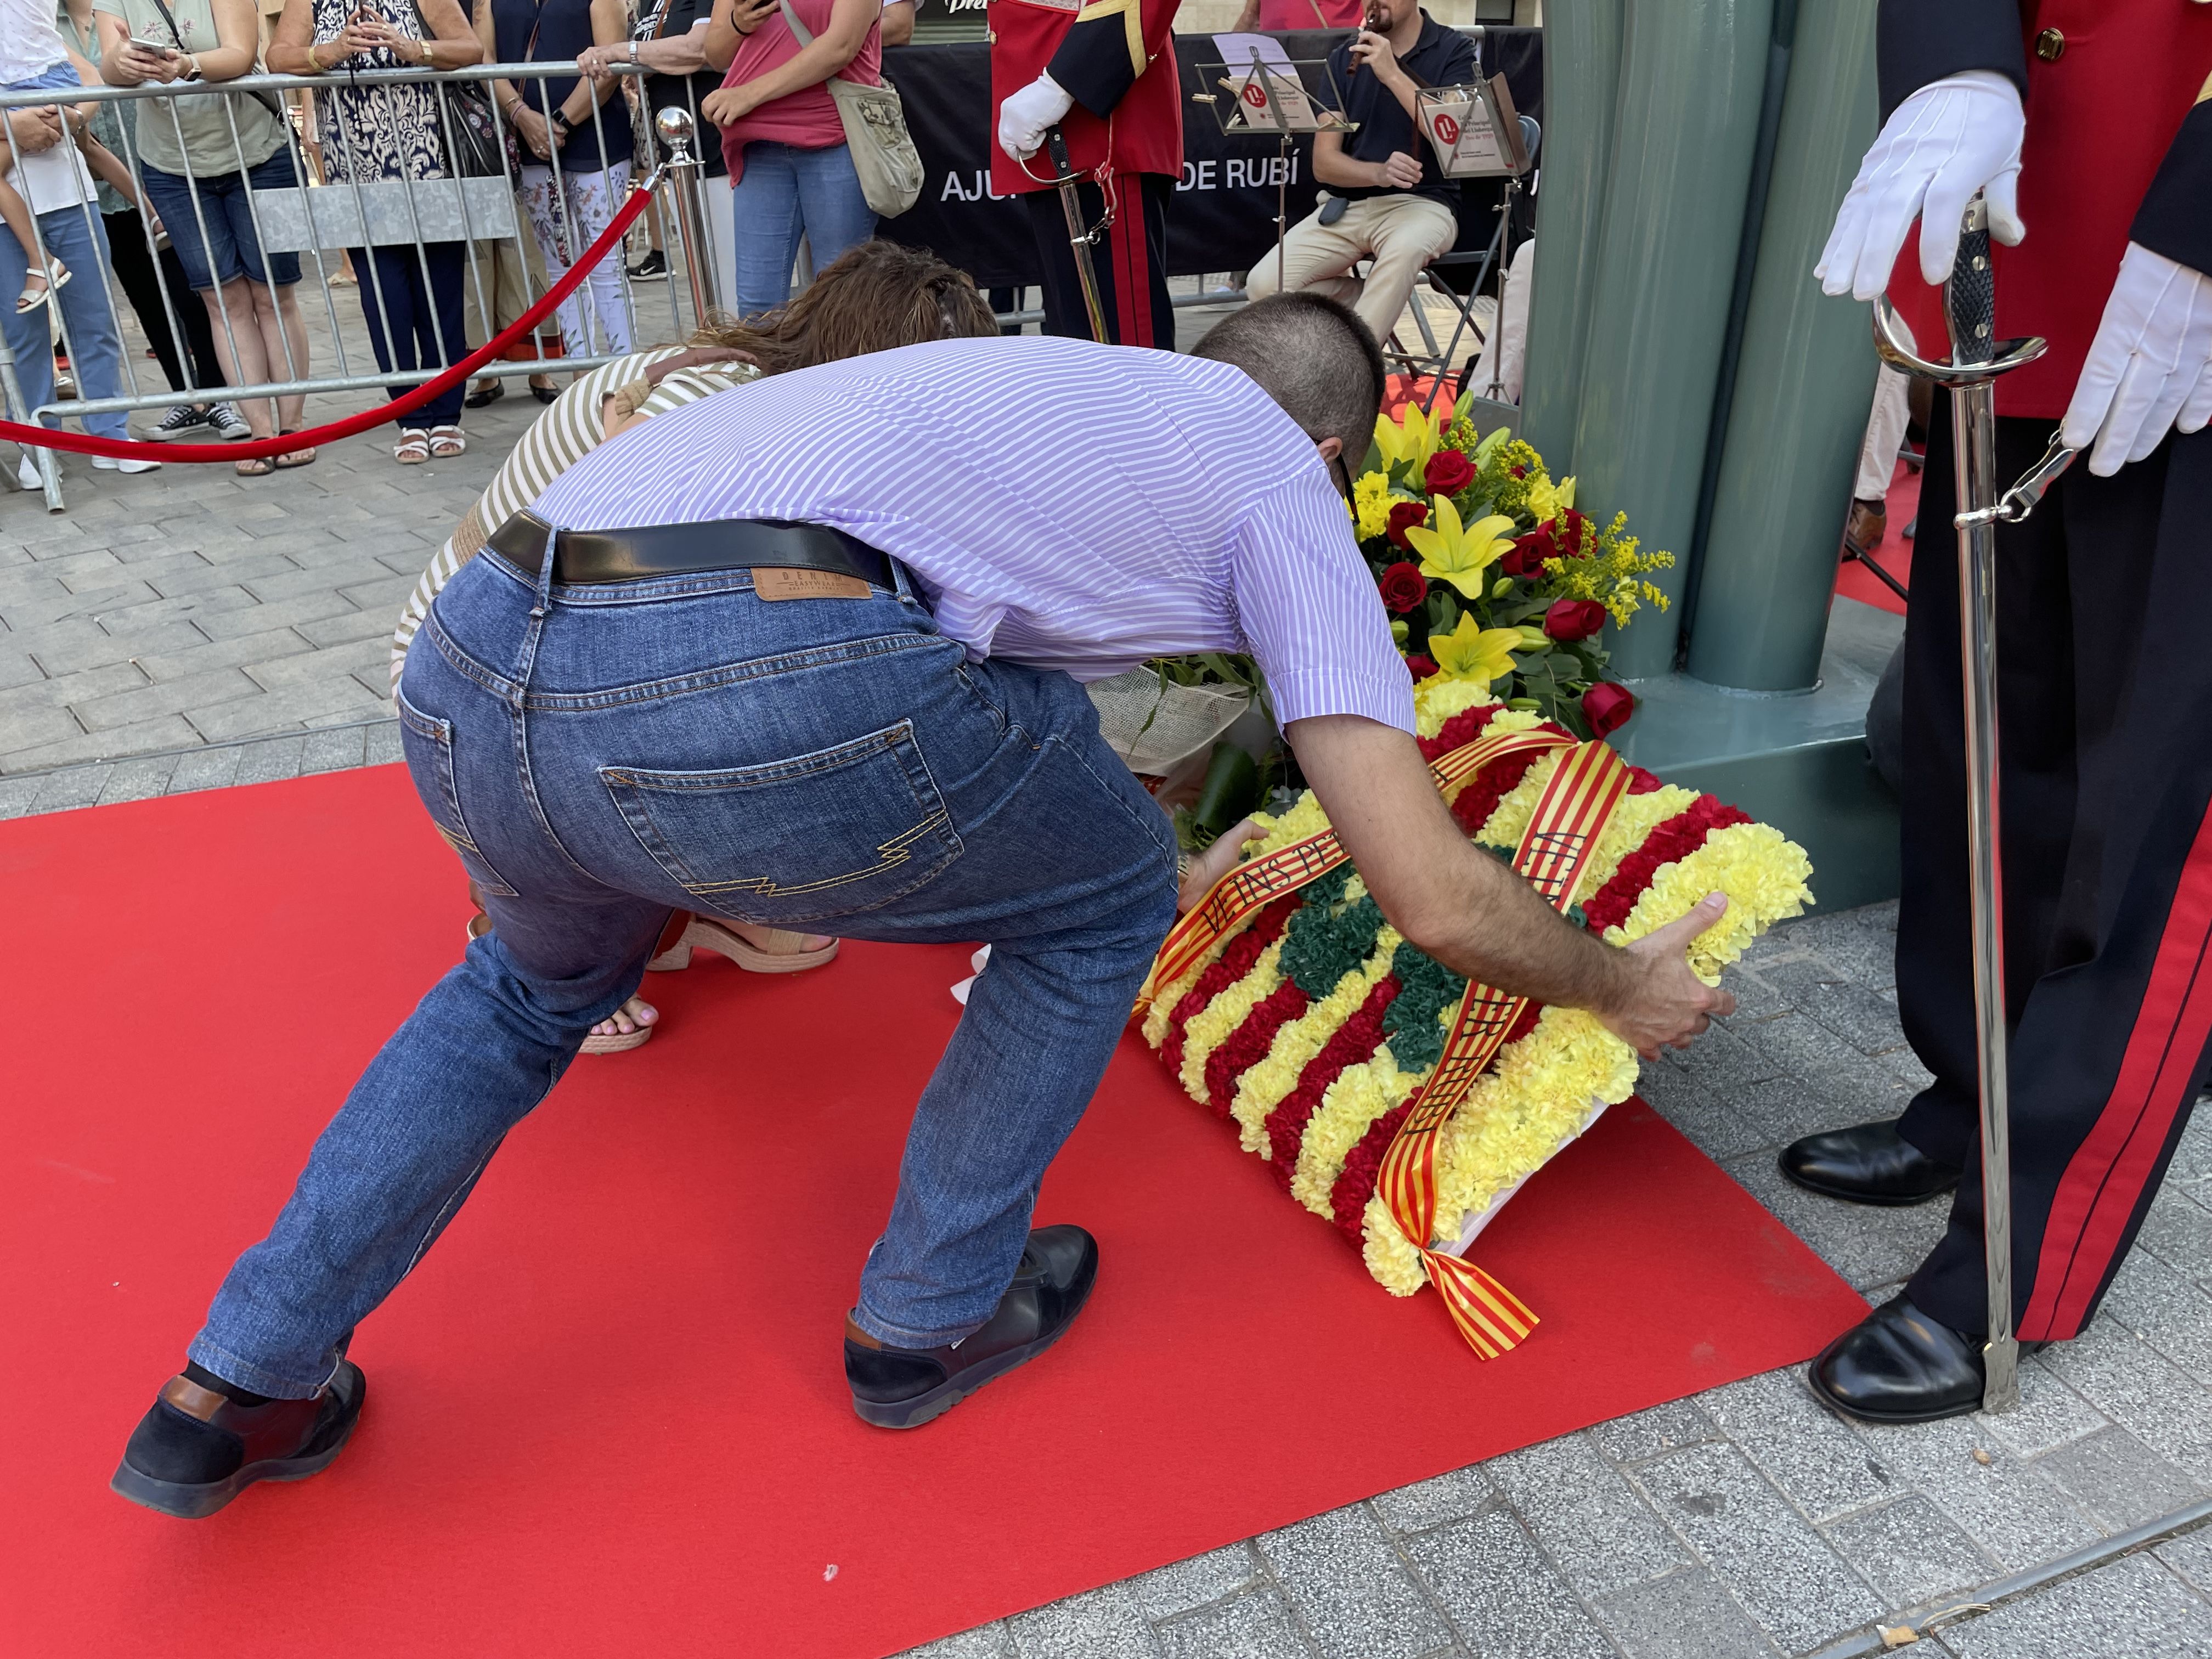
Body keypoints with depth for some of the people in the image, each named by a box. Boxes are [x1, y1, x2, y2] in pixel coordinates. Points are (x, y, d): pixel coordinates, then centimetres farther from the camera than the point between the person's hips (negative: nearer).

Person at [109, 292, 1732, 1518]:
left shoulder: (1052, 377, 35)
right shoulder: (1282, 485, 17)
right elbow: (1435, 897, 9)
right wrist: (1622, 985, 29)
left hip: (471, 668, 8)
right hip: (764, 690, -7)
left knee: (536, 978, 39)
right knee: (1106, 894, 22)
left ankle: (239, 1393, 39)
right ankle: (931, 1318, 35)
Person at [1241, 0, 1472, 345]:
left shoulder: (1454, 50, 2)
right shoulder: (1345, 58, 10)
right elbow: (1324, 164, 3)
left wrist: (1391, 73, -17)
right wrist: (1380, 173, -17)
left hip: (1422, 201, -3)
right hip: (1345, 205, 4)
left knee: (1403, 251, -39)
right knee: (1264, 284, -19)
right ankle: (1378, 307, 1)